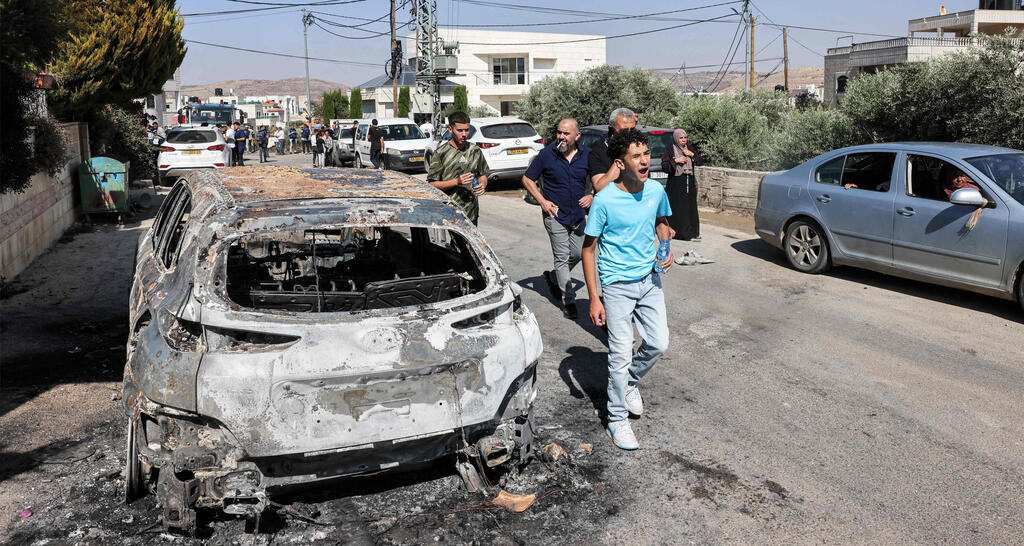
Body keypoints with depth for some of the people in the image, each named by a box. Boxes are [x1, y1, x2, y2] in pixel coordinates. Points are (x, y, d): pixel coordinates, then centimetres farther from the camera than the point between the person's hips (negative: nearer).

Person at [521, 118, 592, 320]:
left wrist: (591, 196, -7)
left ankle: (553, 277, 38)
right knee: (562, 258, -3)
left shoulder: (587, 155, -1)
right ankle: (568, 301, 4)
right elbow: (527, 179, 0)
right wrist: (542, 201, -10)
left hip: (579, 215, 4)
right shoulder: (547, 154, -8)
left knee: (577, 254, 11)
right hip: (555, 215, -4)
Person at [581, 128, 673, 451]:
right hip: (617, 285, -5)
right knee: (621, 354, -1)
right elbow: (588, 248, -11)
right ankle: (617, 419, 16)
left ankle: (631, 381, 36)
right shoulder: (604, 200, -18)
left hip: (649, 279, 5)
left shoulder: (656, 191, -4)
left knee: (659, 343, 6)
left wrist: (667, 251, -4)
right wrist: (594, 298, -13)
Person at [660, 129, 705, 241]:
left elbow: (701, 161, 7)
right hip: (675, 184, -4)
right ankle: (672, 231, 1)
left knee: (690, 208, 3)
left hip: (689, 183, 4)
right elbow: (664, 167, -7)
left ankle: (692, 232, 7)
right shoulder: (670, 150, -2)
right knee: (675, 209, -6)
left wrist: (692, 154, -7)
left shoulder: (690, 149, 10)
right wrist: (675, 161, -17)